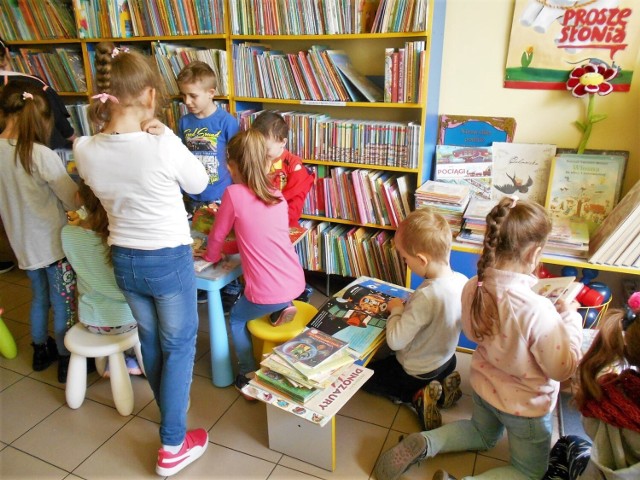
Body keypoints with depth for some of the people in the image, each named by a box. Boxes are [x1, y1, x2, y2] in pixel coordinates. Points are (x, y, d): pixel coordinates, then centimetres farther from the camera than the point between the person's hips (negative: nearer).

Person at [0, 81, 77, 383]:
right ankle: (67, 361, 20)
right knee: (64, 304, 8)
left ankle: (41, 351, 40)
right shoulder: (41, 154, -22)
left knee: (39, 298, 24)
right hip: (54, 242, -6)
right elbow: (74, 200, -17)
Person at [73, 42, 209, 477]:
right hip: (170, 261, -5)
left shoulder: (85, 151, -10)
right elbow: (198, 184, -6)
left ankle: (170, 413, 50)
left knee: (150, 340, 25)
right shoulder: (163, 146, -25)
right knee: (179, 346, 13)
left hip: (124, 260, 5)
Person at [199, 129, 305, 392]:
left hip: (268, 293, -6)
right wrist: (231, 245, 27)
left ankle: (248, 375, 24)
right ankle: (283, 307, 16)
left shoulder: (234, 193, -10)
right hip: (296, 283, 6)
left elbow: (217, 236, 4)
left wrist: (211, 256, 24)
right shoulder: (276, 195, 7)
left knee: (237, 319, 26)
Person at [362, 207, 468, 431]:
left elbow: (395, 341, -31)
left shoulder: (426, 296, -38)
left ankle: (417, 396, 0)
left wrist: (397, 310, -14)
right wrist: (408, 309, 1)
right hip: (447, 362, 7)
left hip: (416, 373, -7)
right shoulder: (463, 281, -15)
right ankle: (441, 385, 13)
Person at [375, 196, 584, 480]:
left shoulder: (472, 288, -19)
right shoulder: (537, 310, -37)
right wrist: (569, 316, -10)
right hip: (525, 405, -5)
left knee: (483, 434, 36)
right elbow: (563, 369, -22)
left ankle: (422, 444, 14)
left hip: (484, 386, 5)